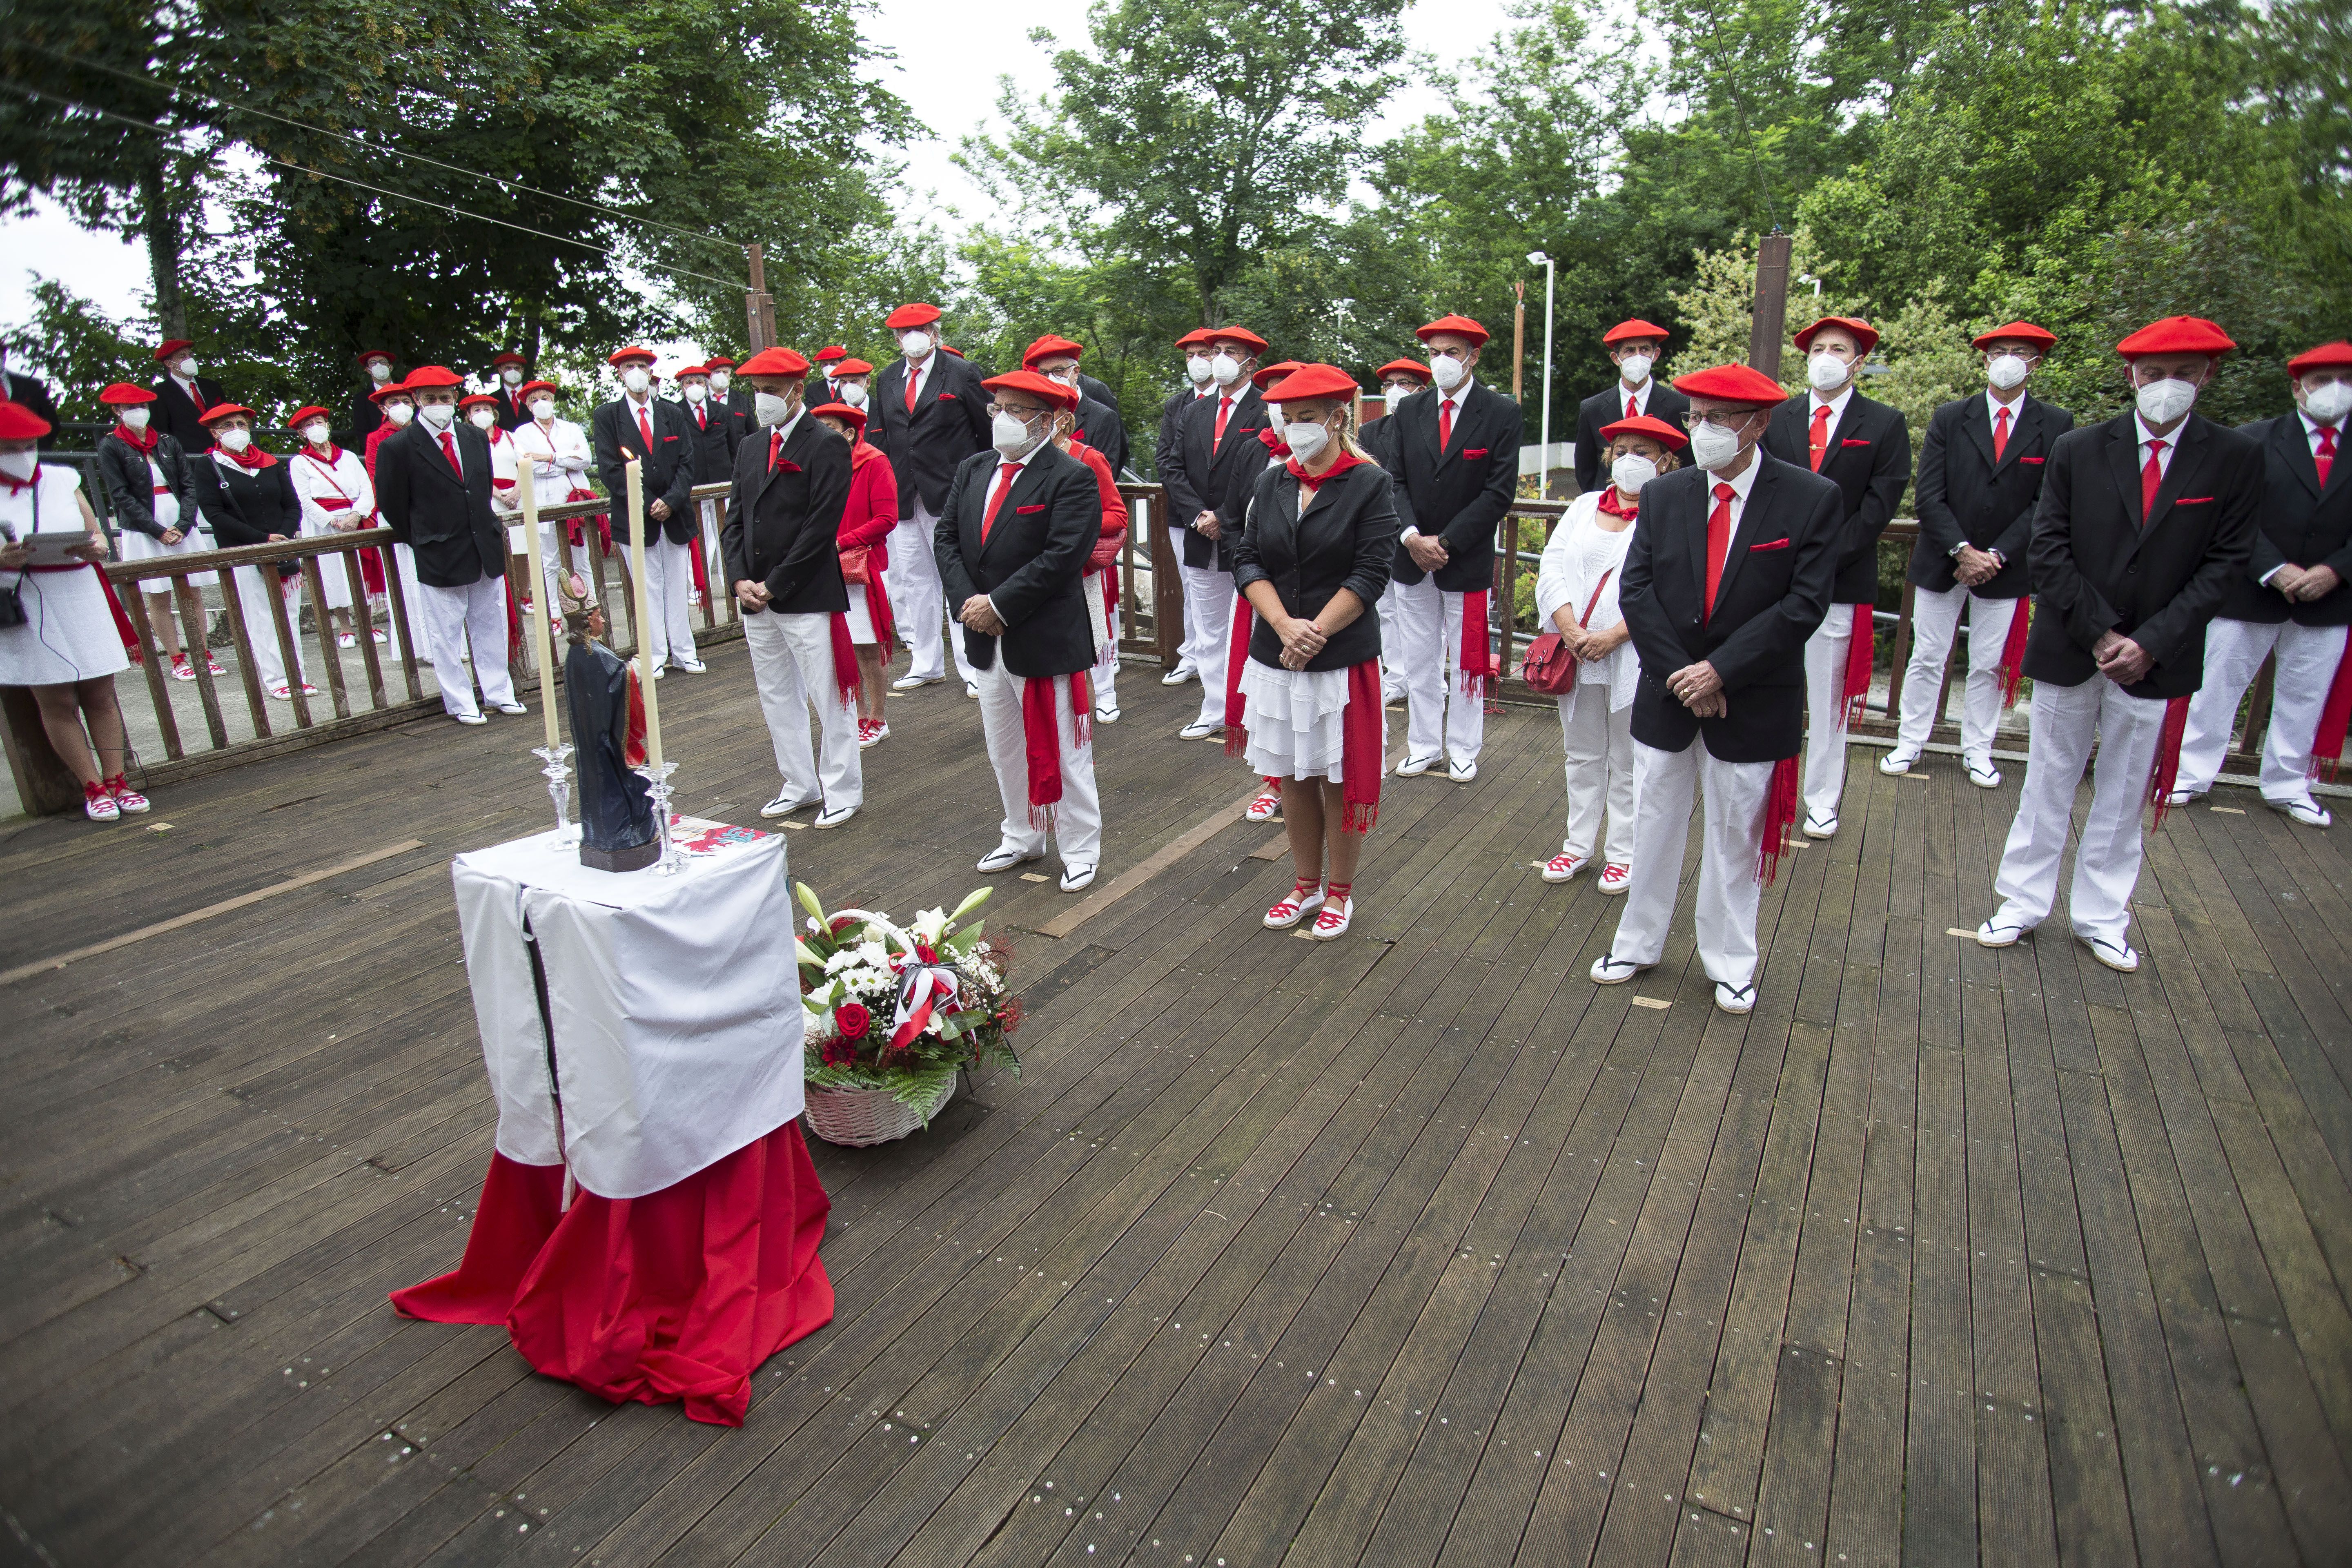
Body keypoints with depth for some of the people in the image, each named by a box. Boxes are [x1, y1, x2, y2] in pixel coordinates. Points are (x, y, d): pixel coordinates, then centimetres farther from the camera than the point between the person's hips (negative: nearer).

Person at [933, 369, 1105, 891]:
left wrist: (999, 605, -20)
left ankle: (1081, 849, 19)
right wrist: (969, 602, -9)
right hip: (987, 640, 7)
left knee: (1063, 752, 4)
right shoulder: (971, 471, 10)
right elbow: (947, 539, 7)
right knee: (1005, 749, 19)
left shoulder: (1071, 479, -12)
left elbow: (1062, 557, -21)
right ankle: (1022, 838, 36)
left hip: (1047, 642, -7)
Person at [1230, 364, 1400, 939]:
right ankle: (1306, 884, 31)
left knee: (1339, 780, 6)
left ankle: (1339, 892, 23)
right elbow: (1247, 560, 1)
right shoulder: (1270, 482, 7)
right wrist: (1285, 626, -14)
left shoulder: (1371, 485, -6)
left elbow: (1370, 575, -12)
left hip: (1344, 660, -4)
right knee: (1291, 775, 14)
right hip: (1274, 656, 5)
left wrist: (1315, 634, -16)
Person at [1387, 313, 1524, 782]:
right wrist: (1411, 536, -12)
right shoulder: (1409, 410, 6)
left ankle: (1462, 751, 22)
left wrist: (1445, 541, -16)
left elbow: (1500, 492, -11)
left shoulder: (1501, 413, -5)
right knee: (1419, 660, 11)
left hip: (1467, 561, -3)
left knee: (1467, 660, 8)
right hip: (1412, 556, 3)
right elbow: (1395, 481, 4)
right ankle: (1424, 747, 25)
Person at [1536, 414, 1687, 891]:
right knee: (1582, 756, 16)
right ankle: (1579, 845, 28)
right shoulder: (1585, 506, 11)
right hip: (1575, 655, 5)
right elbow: (1552, 568, 1)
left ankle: (1624, 853, 20)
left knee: (1628, 763, 7)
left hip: (1633, 660, -5)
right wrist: (1571, 630, -13)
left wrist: (1613, 637, -21)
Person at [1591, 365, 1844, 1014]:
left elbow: (1805, 604, -13)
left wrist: (1721, 670, -19)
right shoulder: (1663, 495, 0)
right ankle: (1637, 943, 31)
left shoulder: (1812, 499, -8)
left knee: (1736, 836, 11)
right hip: (1667, 694, 3)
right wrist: (1679, 674, -14)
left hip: (1752, 704, -2)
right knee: (1653, 826, 14)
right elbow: (1635, 591, -5)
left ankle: (1730, 963, 28)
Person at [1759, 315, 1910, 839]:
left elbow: (1879, 506, -4)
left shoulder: (1885, 425, 3)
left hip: (1841, 584, -2)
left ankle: (1822, 799, 16)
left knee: (1829, 697, 5)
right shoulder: (1777, 420, 10)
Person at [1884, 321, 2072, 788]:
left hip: (2004, 569, 0)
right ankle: (1910, 743, 18)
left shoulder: (2056, 425, 0)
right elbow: (1929, 496, -6)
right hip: (1941, 562, 0)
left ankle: (1977, 752, 20)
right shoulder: (1949, 419, 1)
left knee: (1990, 666, 8)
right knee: (1927, 658, 7)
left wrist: (1997, 555, -14)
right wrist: (1962, 550, -15)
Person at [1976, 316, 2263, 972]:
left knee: (2125, 795, 11)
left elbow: (2226, 562, -3)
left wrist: (2151, 642, -13)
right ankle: (2023, 901, 22)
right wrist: (2099, 633, -12)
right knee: (2048, 783, 10)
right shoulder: (2077, 450, -1)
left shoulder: (2237, 459, -1)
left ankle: (2101, 916, 24)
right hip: (2069, 650, 0)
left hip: (2157, 662, 0)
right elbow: (2049, 549, -4)